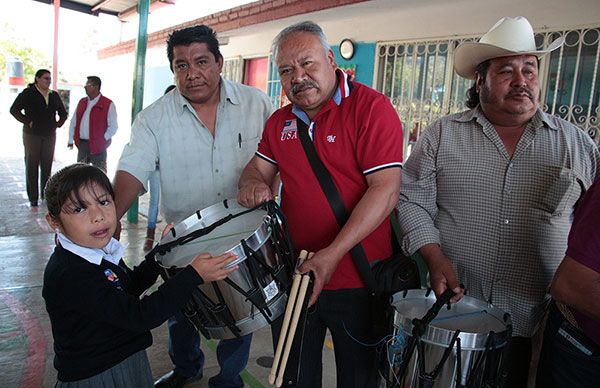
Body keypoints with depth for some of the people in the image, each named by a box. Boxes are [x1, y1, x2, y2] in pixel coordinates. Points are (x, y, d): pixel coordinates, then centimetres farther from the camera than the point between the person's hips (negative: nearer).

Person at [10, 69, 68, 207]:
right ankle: (33, 199, 4)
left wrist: (58, 123, 10)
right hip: (32, 135, -4)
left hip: (50, 136, 4)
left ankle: (46, 195, 17)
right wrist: (28, 122, -11)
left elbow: (63, 113, 23)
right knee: (32, 167, 0)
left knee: (47, 167, 7)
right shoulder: (28, 93, -4)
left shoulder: (54, 95, 10)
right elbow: (14, 110, -7)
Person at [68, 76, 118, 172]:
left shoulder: (108, 104, -7)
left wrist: (103, 140, -11)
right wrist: (71, 140, 8)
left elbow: (113, 126, -9)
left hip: (97, 146, -6)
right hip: (81, 144, 6)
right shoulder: (82, 102, 13)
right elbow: (73, 122, 15)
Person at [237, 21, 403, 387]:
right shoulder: (280, 121, 8)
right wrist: (252, 183, -10)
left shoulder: (371, 107, -13)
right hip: (294, 274, 6)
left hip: (357, 280, -5)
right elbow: (258, 168, 15)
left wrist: (333, 253, -26)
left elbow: (386, 190, -20)